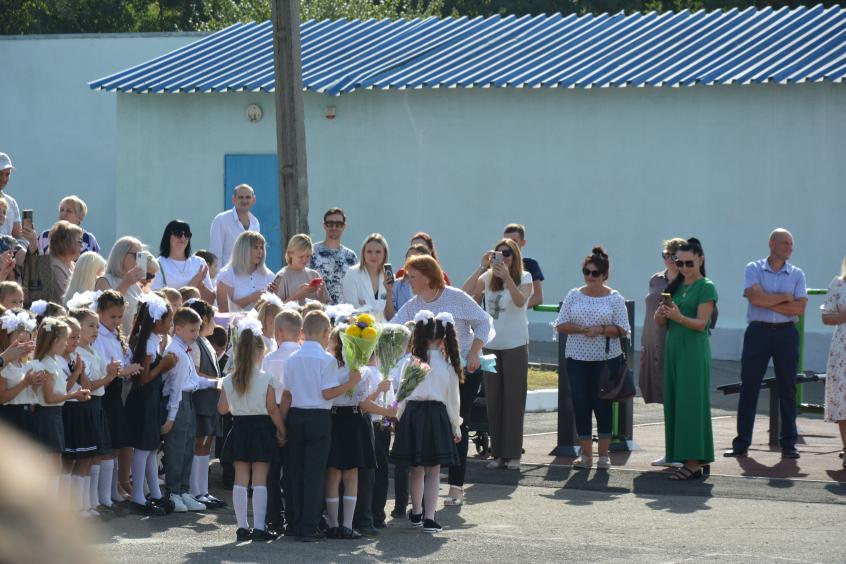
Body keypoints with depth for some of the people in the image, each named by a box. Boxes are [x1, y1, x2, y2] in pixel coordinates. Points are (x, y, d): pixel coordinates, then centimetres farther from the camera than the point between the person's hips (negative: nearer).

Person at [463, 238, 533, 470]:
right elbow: (466, 292, -7)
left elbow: (520, 301, -20)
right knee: (493, 399, 7)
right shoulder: (488, 278, 6)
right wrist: (482, 267, -11)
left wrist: (506, 276, -29)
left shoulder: (524, 278, -2)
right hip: (491, 344, 4)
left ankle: (513, 453, 3)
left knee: (514, 399, -1)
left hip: (515, 345, -4)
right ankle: (497, 452, 13)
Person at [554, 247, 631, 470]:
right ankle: (585, 453, 10)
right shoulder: (574, 296, 6)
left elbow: (622, 329, -2)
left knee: (603, 404, 2)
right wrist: (582, 329, -12)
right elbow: (560, 325, 4)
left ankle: (604, 454, 11)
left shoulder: (614, 298, 0)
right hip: (578, 359, 2)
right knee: (581, 404, 2)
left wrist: (601, 330, -18)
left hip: (606, 359, -2)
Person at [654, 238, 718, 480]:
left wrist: (678, 317, -27)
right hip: (674, 348, 8)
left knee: (691, 403, -9)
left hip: (694, 350, -8)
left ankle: (694, 462, -9)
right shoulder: (676, 286, 15)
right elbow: (663, 323, 15)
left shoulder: (706, 287, -5)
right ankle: (701, 460, 11)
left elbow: (701, 323, -13)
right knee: (674, 403, 6)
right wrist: (661, 316, -7)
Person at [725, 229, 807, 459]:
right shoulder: (754, 269, 3)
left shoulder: (797, 274, 8)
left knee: (787, 389, 4)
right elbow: (755, 297, -13)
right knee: (749, 388, -1)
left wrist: (769, 302, -9)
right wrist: (785, 297, -6)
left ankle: (788, 444, 10)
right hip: (758, 331, -2)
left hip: (786, 334, 2)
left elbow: (799, 308, -5)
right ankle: (741, 443, 4)